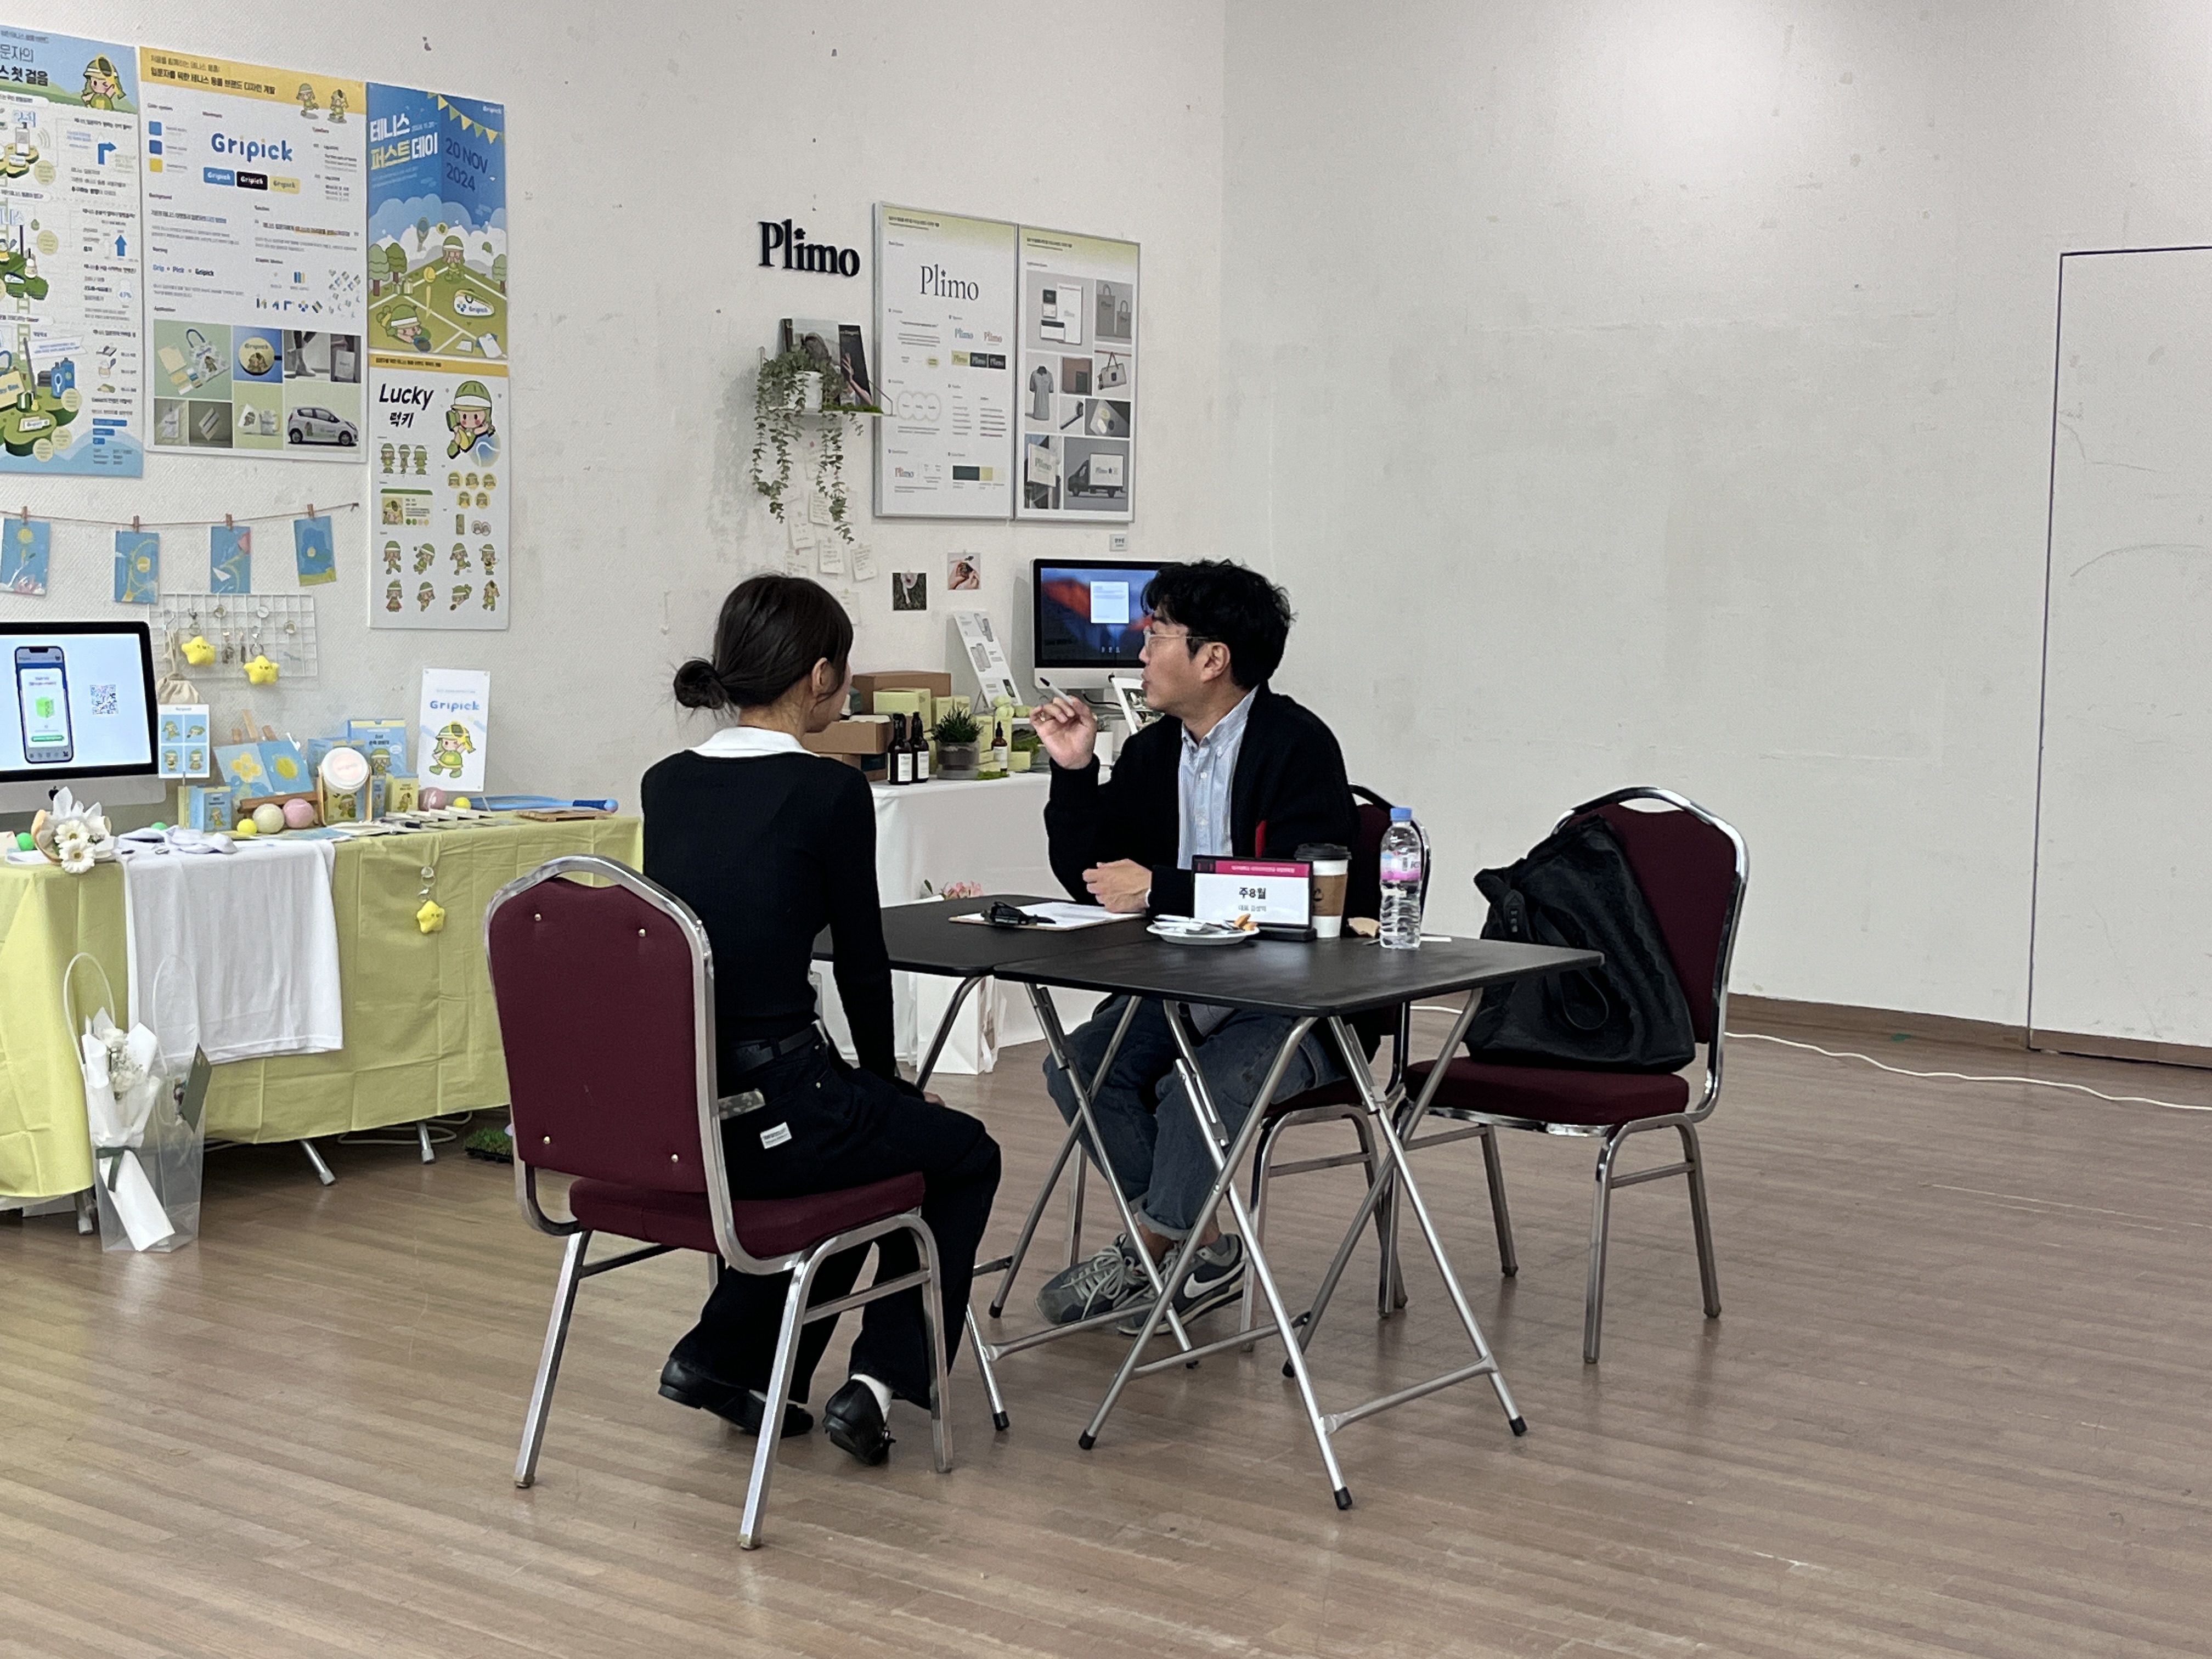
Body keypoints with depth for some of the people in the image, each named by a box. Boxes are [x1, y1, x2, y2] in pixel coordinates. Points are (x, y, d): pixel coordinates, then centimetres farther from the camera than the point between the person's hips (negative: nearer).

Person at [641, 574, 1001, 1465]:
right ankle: (878, 1377, 11)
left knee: (859, 1126, 35)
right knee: (962, 1154, 22)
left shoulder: (666, 784, 7)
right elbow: (862, 963, 0)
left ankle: (725, 1355, 27)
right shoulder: (829, 790, -12)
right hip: (763, 1113, -7)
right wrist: (885, 1081, 14)